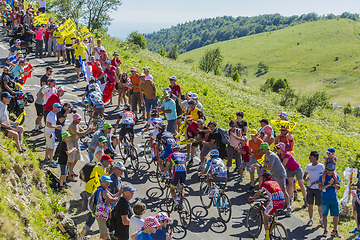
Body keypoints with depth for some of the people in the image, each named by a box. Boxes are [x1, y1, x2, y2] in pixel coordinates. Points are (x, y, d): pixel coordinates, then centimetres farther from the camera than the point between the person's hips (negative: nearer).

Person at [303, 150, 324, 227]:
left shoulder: (320, 166, -7)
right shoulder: (308, 166, 8)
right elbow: (305, 175, 18)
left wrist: (315, 182, -21)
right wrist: (305, 178, -6)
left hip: (318, 188, -4)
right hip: (309, 188, 4)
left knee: (319, 205, 0)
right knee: (310, 204, 6)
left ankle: (321, 219, 17)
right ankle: (310, 219, 16)